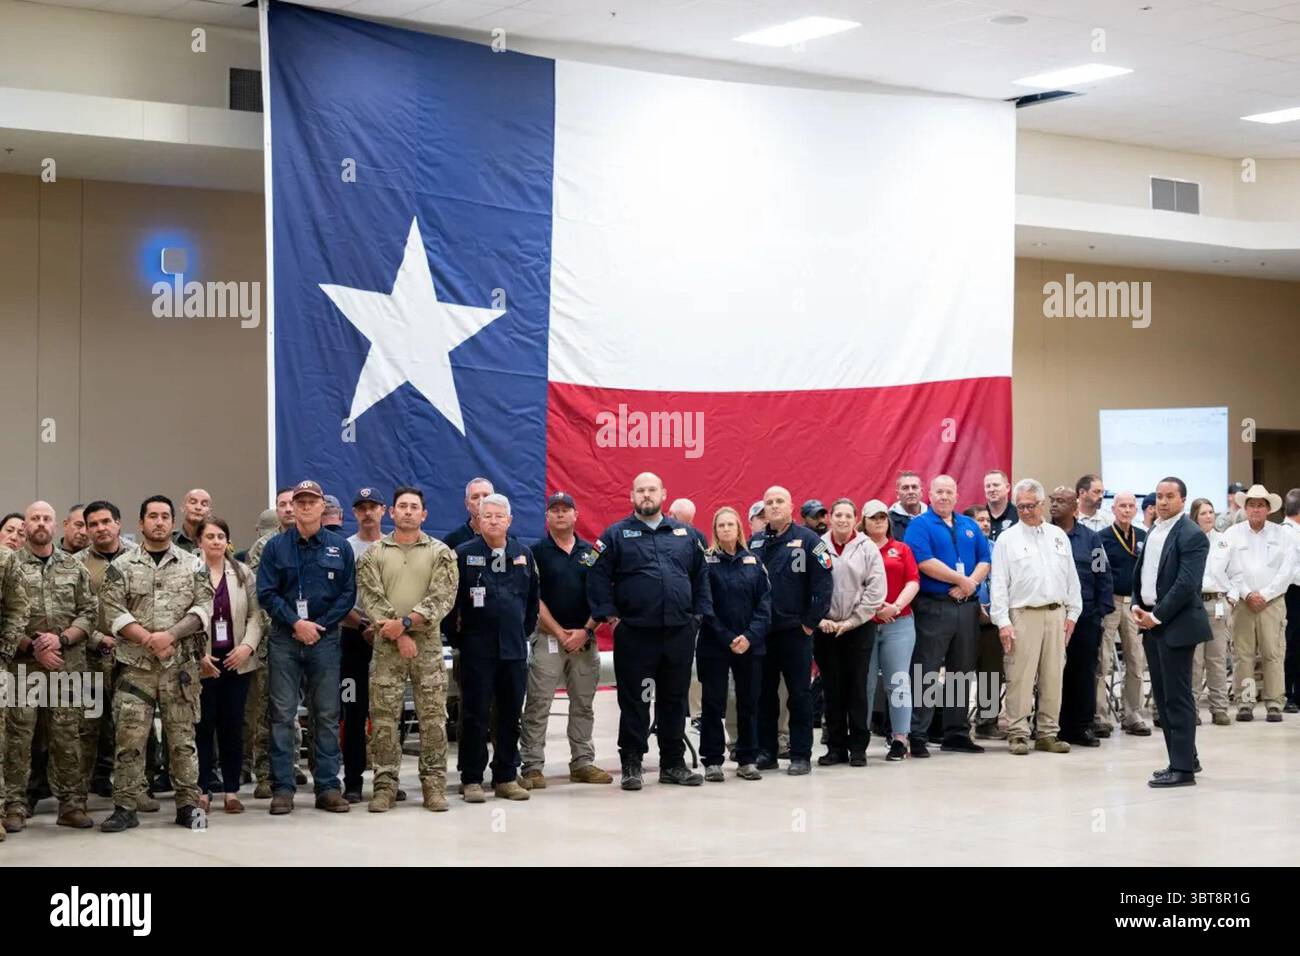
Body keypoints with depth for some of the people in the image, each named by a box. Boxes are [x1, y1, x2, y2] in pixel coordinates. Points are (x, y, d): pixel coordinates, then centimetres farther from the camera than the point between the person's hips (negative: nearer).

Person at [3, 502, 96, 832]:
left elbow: (89, 613, 6)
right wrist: (32, 647, -10)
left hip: (68, 664, 2)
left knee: (67, 736, 4)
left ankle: (72, 804, 9)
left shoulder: (74, 567, 10)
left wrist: (61, 638, -9)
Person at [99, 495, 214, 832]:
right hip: (135, 666, -1)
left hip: (181, 665, 1)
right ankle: (125, 807, 4)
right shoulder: (122, 567, 6)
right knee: (130, 738, -3)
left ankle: (187, 804, 11)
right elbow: (112, 611, -3)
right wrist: (148, 639, -12)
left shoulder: (191, 566, 9)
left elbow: (203, 608, 1)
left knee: (182, 737, 4)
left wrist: (171, 635, -12)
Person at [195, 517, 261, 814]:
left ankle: (232, 790, 12)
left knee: (233, 726, 6)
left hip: (237, 661, 3)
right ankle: (203, 790, 9)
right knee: (203, 725, 1)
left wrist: (248, 645, -8)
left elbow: (255, 615, 7)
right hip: (202, 662, -3)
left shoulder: (243, 573, 7)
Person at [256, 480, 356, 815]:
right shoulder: (276, 546, 5)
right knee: (282, 715, -1)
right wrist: (296, 623, -11)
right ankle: (282, 788, 2)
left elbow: (348, 594, 4)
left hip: (325, 638, 1)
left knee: (327, 715, 3)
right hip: (284, 639, -1)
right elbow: (266, 593, -1)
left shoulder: (340, 547, 6)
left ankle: (328, 787, 8)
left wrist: (319, 625, -7)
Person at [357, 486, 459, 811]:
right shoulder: (373, 553, 7)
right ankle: (385, 785, 6)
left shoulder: (440, 553, 6)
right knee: (383, 717, 0)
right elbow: (370, 599, -2)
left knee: (433, 717, 0)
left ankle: (434, 784, 6)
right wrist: (398, 635, -11)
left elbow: (442, 598, -5)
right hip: (387, 645, 0)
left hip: (428, 644, 0)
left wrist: (406, 622, -15)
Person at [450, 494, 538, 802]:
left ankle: (506, 777, 15)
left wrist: (526, 630, 13)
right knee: (475, 716, 0)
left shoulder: (524, 554, 10)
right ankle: (471, 779, 5)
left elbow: (533, 597, 18)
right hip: (476, 648, -3)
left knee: (510, 716, 7)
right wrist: (457, 634, 1)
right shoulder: (464, 554, -1)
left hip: (514, 647, 4)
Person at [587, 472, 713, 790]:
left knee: (675, 700, 10)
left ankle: (673, 764, 19)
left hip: (679, 633, 4)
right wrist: (608, 615, -10)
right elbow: (598, 576, -4)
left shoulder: (683, 534, 13)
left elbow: (700, 575, 15)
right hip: (634, 634, -3)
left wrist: (700, 613, 7)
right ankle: (631, 765, 8)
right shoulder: (616, 534, 2)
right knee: (634, 701, 1)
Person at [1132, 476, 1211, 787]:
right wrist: (1137, 606, 3)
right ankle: (1185, 758, 24)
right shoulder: (1153, 531, 14)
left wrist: (1157, 616, -16)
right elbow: (1141, 572, 19)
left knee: (1177, 697, -6)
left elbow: (1186, 584, -18)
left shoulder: (1192, 536, -11)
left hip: (1176, 625, -8)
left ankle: (1183, 768, -2)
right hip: (1151, 622, 8)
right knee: (1162, 695, 13)